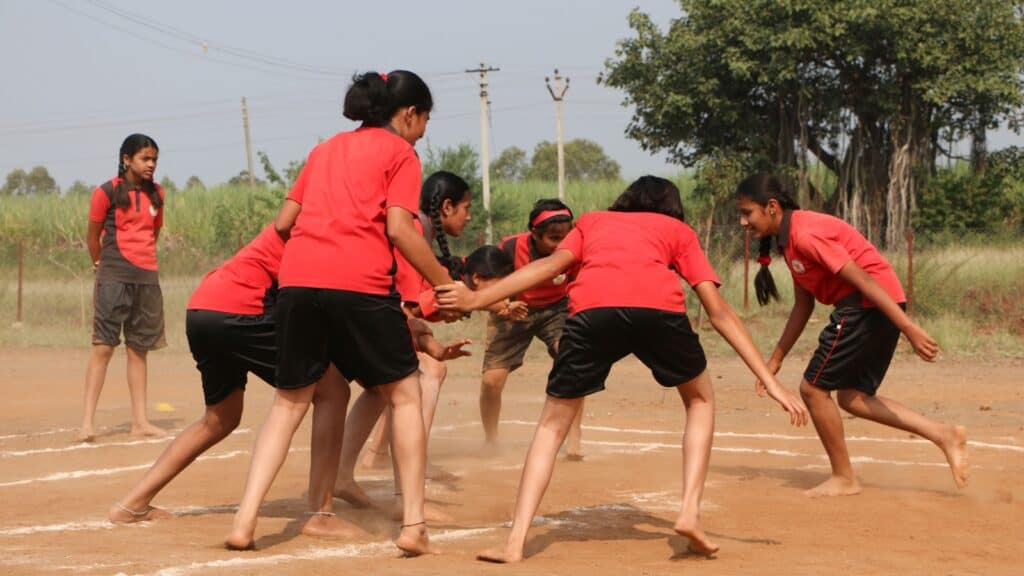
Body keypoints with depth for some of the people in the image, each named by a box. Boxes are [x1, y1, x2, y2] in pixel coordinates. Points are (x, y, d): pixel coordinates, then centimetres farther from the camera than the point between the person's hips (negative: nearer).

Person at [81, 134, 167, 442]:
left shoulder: (156, 194, 9)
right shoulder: (106, 192, -5)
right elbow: (93, 236, 3)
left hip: (147, 277, 5)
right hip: (114, 277, -5)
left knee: (139, 348, 8)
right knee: (103, 344, -9)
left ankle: (140, 421, 11)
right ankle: (88, 421, -9)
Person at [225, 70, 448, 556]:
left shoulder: (326, 149, 26)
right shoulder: (400, 152, 9)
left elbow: (283, 222, 24)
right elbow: (399, 229, -4)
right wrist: (444, 284, 3)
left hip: (298, 279, 5)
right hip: (359, 283, -5)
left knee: (289, 402, 15)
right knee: (404, 394, 10)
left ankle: (244, 522, 5)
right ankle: (413, 525, 5)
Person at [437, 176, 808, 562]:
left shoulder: (591, 222, 37)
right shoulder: (678, 230, 34)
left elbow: (552, 264, 16)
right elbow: (719, 312, 26)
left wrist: (477, 299, 10)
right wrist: (772, 384, 25)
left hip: (590, 309, 1)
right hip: (660, 307, -1)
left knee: (553, 424, 18)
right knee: (700, 401, 27)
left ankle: (515, 542, 5)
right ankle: (690, 513, 12)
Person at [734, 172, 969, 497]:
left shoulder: (805, 234, -17)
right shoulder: (790, 240, 14)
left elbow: (863, 279, -21)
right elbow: (803, 306, 22)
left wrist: (910, 329, -24)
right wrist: (776, 358, 24)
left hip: (870, 306, -10)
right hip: (867, 309, 10)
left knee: (813, 388, 0)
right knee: (852, 397, 16)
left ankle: (843, 479, 11)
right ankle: (944, 435, 11)